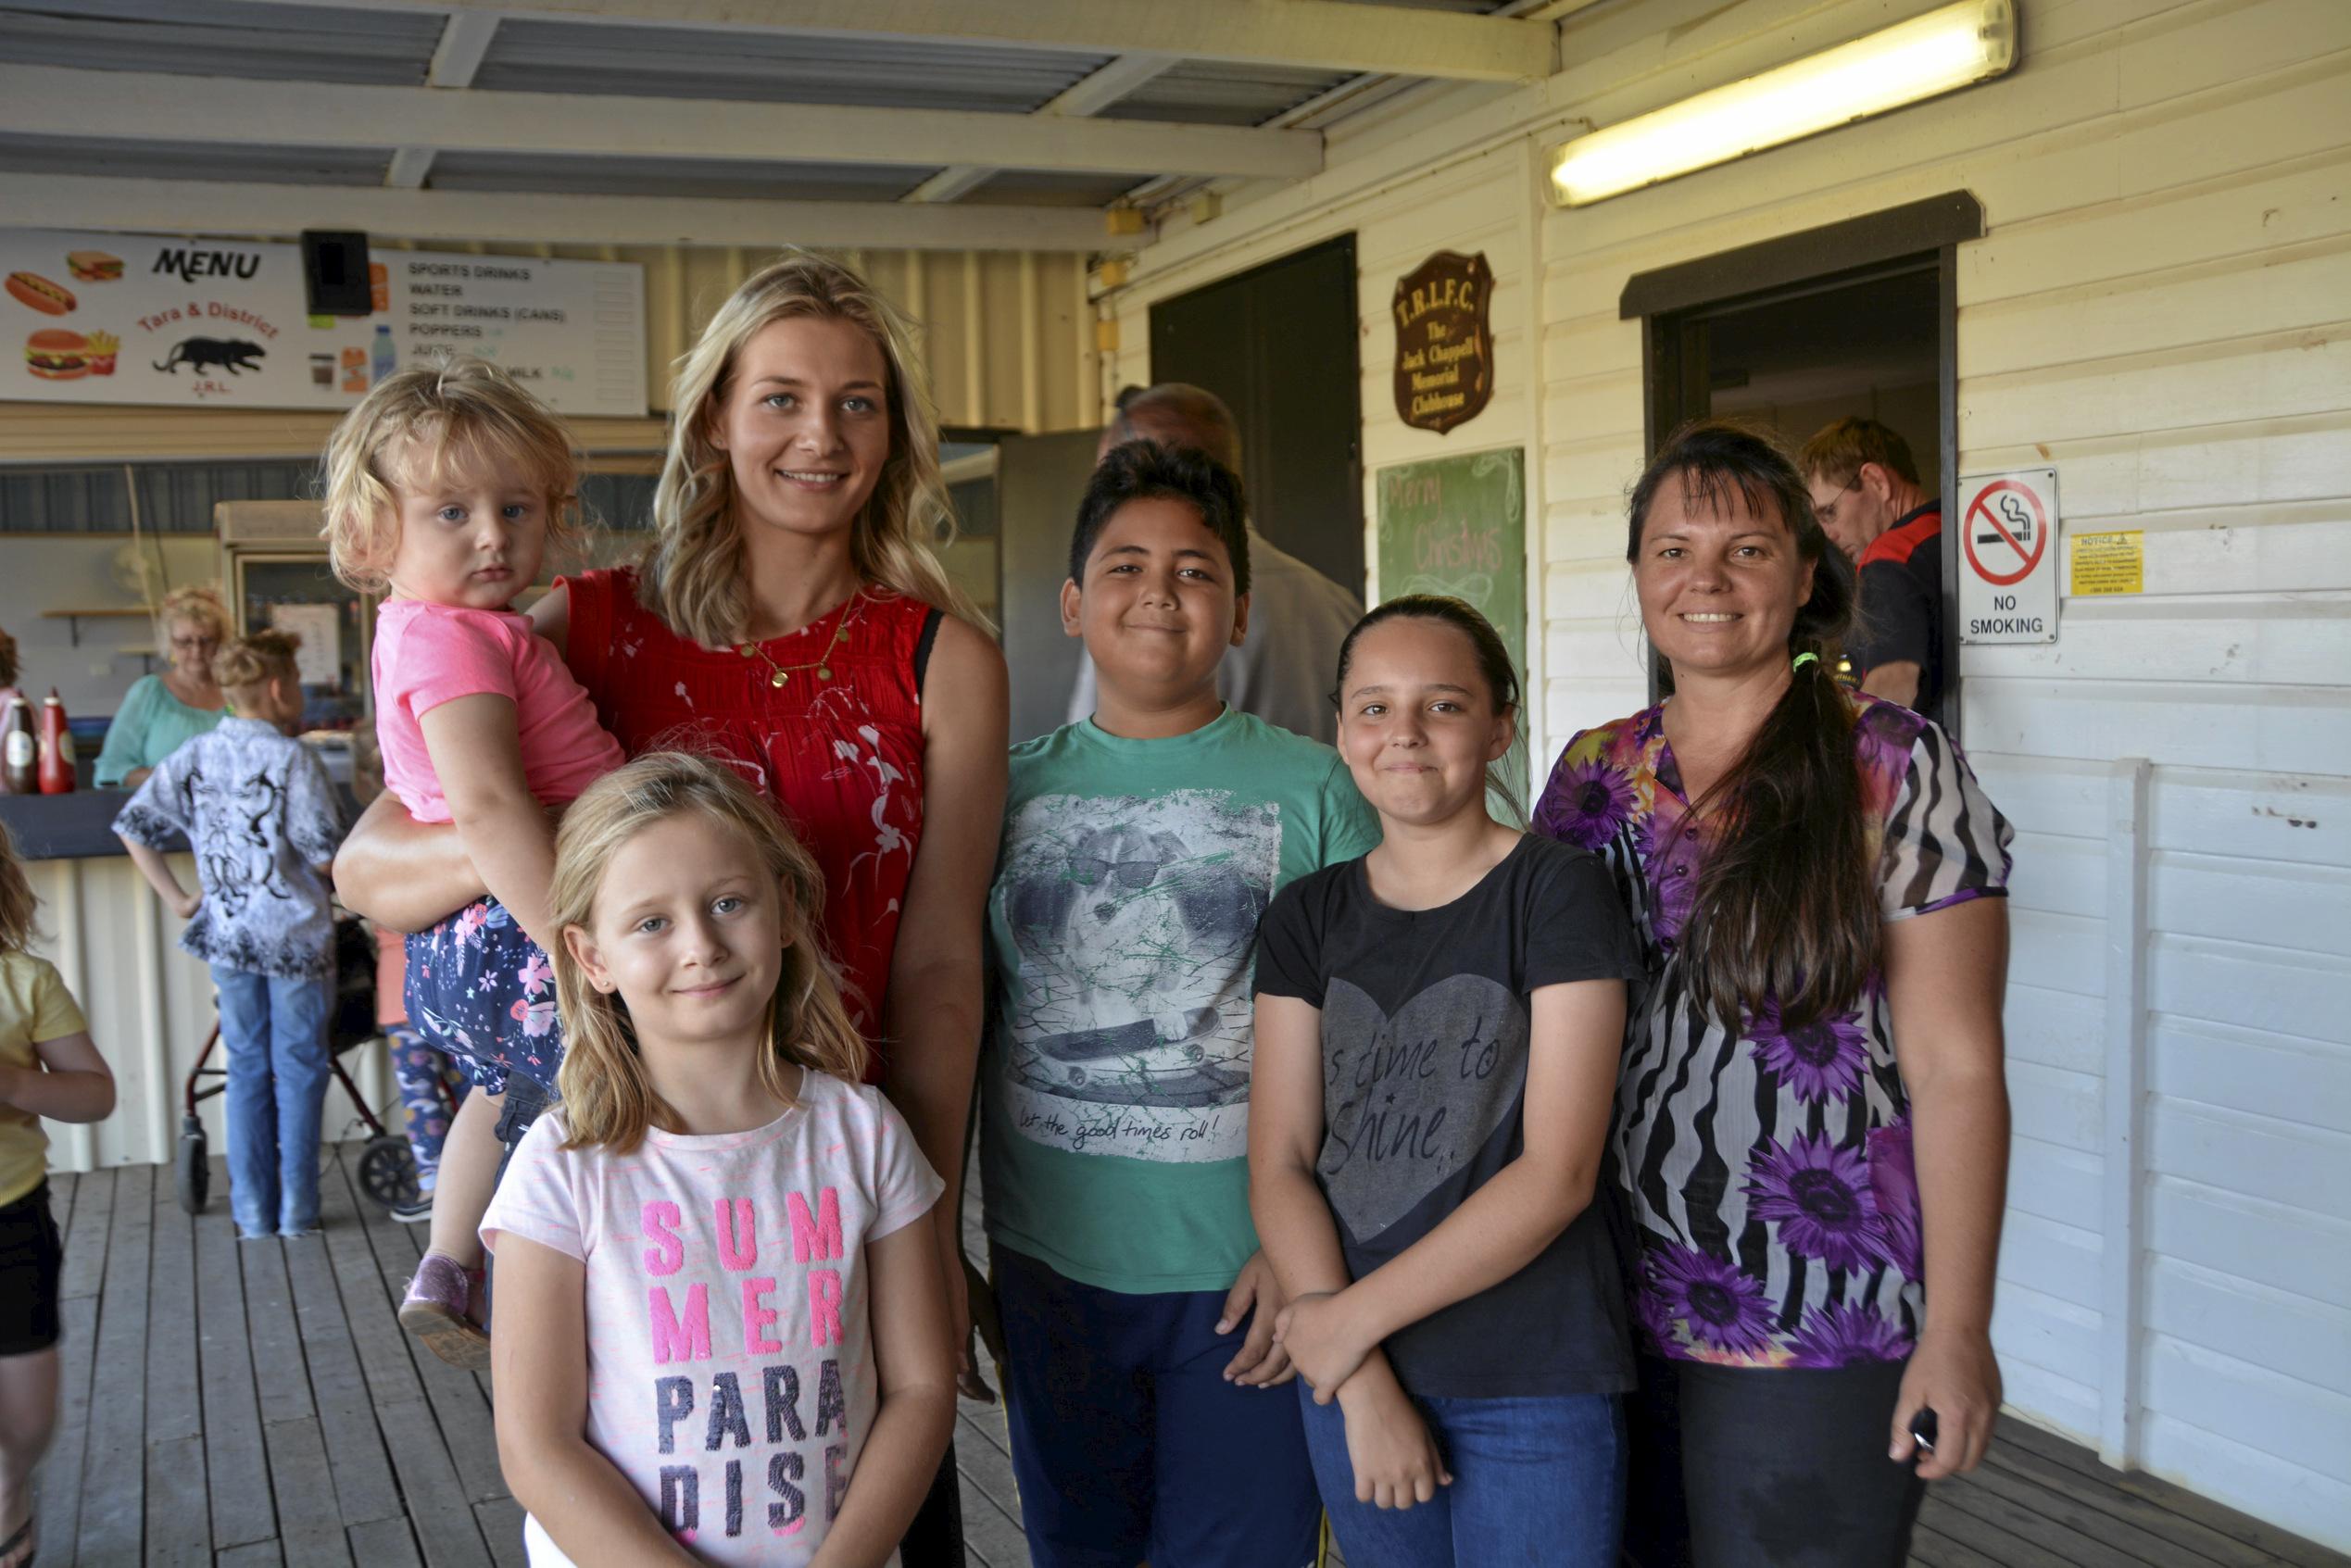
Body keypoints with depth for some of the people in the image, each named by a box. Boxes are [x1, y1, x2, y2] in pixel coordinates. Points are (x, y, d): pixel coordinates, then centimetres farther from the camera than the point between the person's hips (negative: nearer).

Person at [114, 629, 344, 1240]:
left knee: (247, 1068, 14)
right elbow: (323, 853, -18)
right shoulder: (291, 758, -15)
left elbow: (135, 826, 4)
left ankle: (253, 1213, 16)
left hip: (227, 936, 5)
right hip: (295, 935, -5)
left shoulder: (193, 756, 3)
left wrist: (178, 899, 7)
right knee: (298, 1068, 6)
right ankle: (297, 1212, 9)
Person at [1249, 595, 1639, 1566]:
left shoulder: (1557, 892, -7)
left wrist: (1358, 1314, -12)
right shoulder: (1307, 919, 5)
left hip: (1536, 1388, -3)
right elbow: (1281, 1165, 0)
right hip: (1349, 1380, 4)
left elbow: (1557, 1172, -13)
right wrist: (1362, 1385, -11)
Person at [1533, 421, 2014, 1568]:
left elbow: (1956, 1067, -9)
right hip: (1608, 1307, 4)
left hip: (1819, 1334, -4)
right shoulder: (1590, 776, 6)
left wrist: (1958, 1330, -12)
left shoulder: (1896, 770, -7)